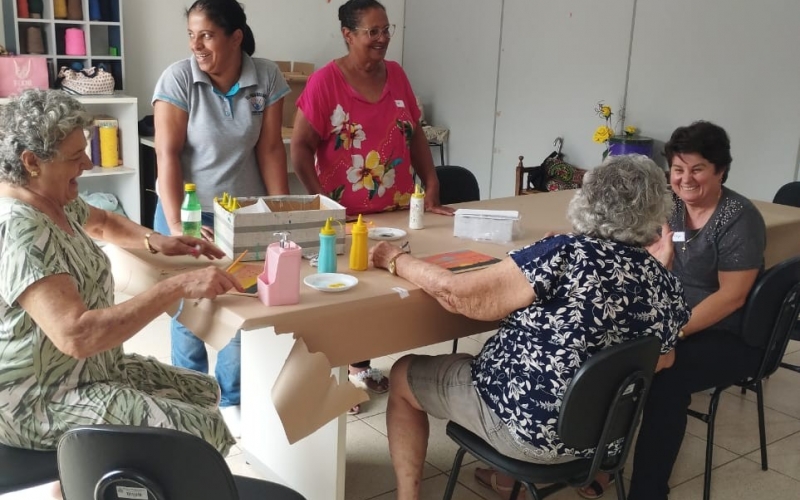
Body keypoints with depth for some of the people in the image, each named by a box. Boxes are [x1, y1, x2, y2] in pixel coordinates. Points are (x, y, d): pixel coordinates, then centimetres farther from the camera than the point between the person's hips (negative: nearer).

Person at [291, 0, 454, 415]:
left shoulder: (396, 75, 6)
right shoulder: (326, 81, -10)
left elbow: (416, 135, 11)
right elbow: (300, 148, -11)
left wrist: (432, 190, 4)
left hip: (395, 212, 5)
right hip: (345, 218, -5)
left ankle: (360, 364, 35)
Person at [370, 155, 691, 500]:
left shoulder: (566, 256, -26)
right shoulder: (666, 285, -8)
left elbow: (457, 294, -23)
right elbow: (659, 363, 9)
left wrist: (397, 260, -7)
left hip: (529, 425, -6)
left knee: (403, 376, 14)